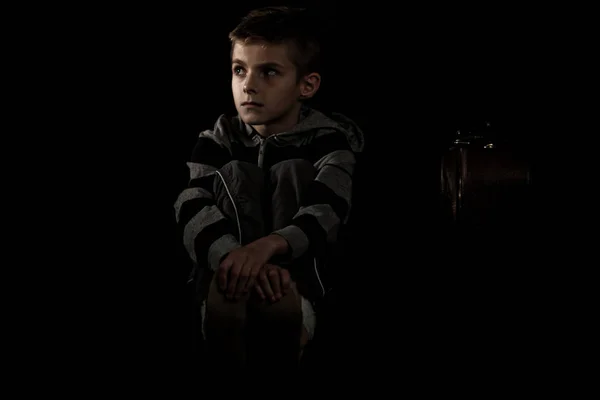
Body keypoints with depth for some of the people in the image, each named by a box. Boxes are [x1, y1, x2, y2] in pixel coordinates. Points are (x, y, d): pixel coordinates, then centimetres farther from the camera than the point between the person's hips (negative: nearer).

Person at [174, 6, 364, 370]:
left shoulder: (329, 138, -3)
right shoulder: (218, 139, 3)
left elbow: (328, 212, -22)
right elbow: (191, 209, -15)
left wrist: (267, 247, -43)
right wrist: (239, 258, -37)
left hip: (301, 269, -1)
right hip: (231, 265, 2)